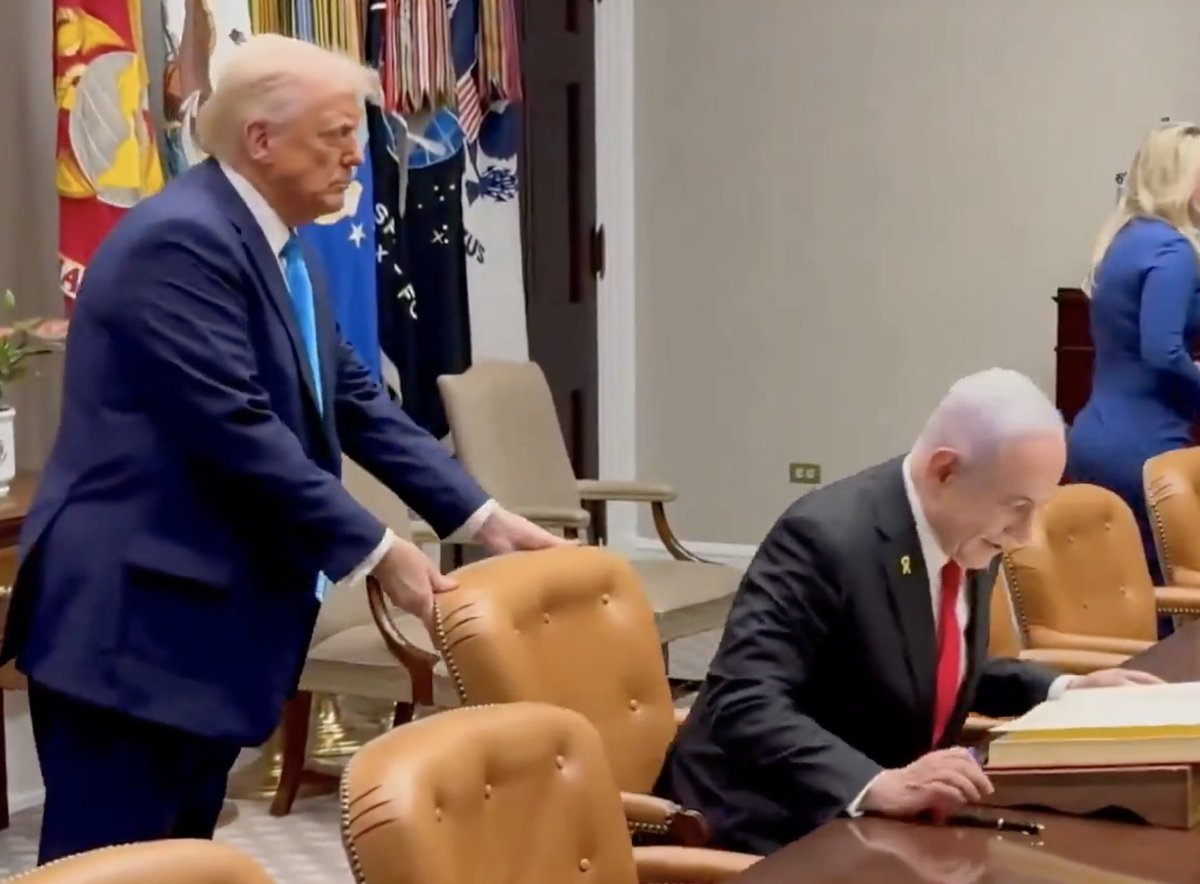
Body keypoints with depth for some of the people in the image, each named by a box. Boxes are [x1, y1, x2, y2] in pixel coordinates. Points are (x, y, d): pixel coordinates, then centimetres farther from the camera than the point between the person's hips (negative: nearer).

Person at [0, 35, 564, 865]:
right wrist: (375, 551, -18)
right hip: (134, 616, -10)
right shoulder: (183, 239, -18)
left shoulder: (278, 248, 12)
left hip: (208, 610, 10)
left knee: (180, 850, 14)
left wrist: (481, 516, 6)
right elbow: (237, 429, -24)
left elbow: (355, 400, 13)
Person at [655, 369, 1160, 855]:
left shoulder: (972, 534, 2)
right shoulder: (826, 536, -23)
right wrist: (878, 785, -39)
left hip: (896, 818, 8)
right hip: (777, 822, -8)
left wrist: (1065, 691, 5)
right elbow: (744, 704, -30)